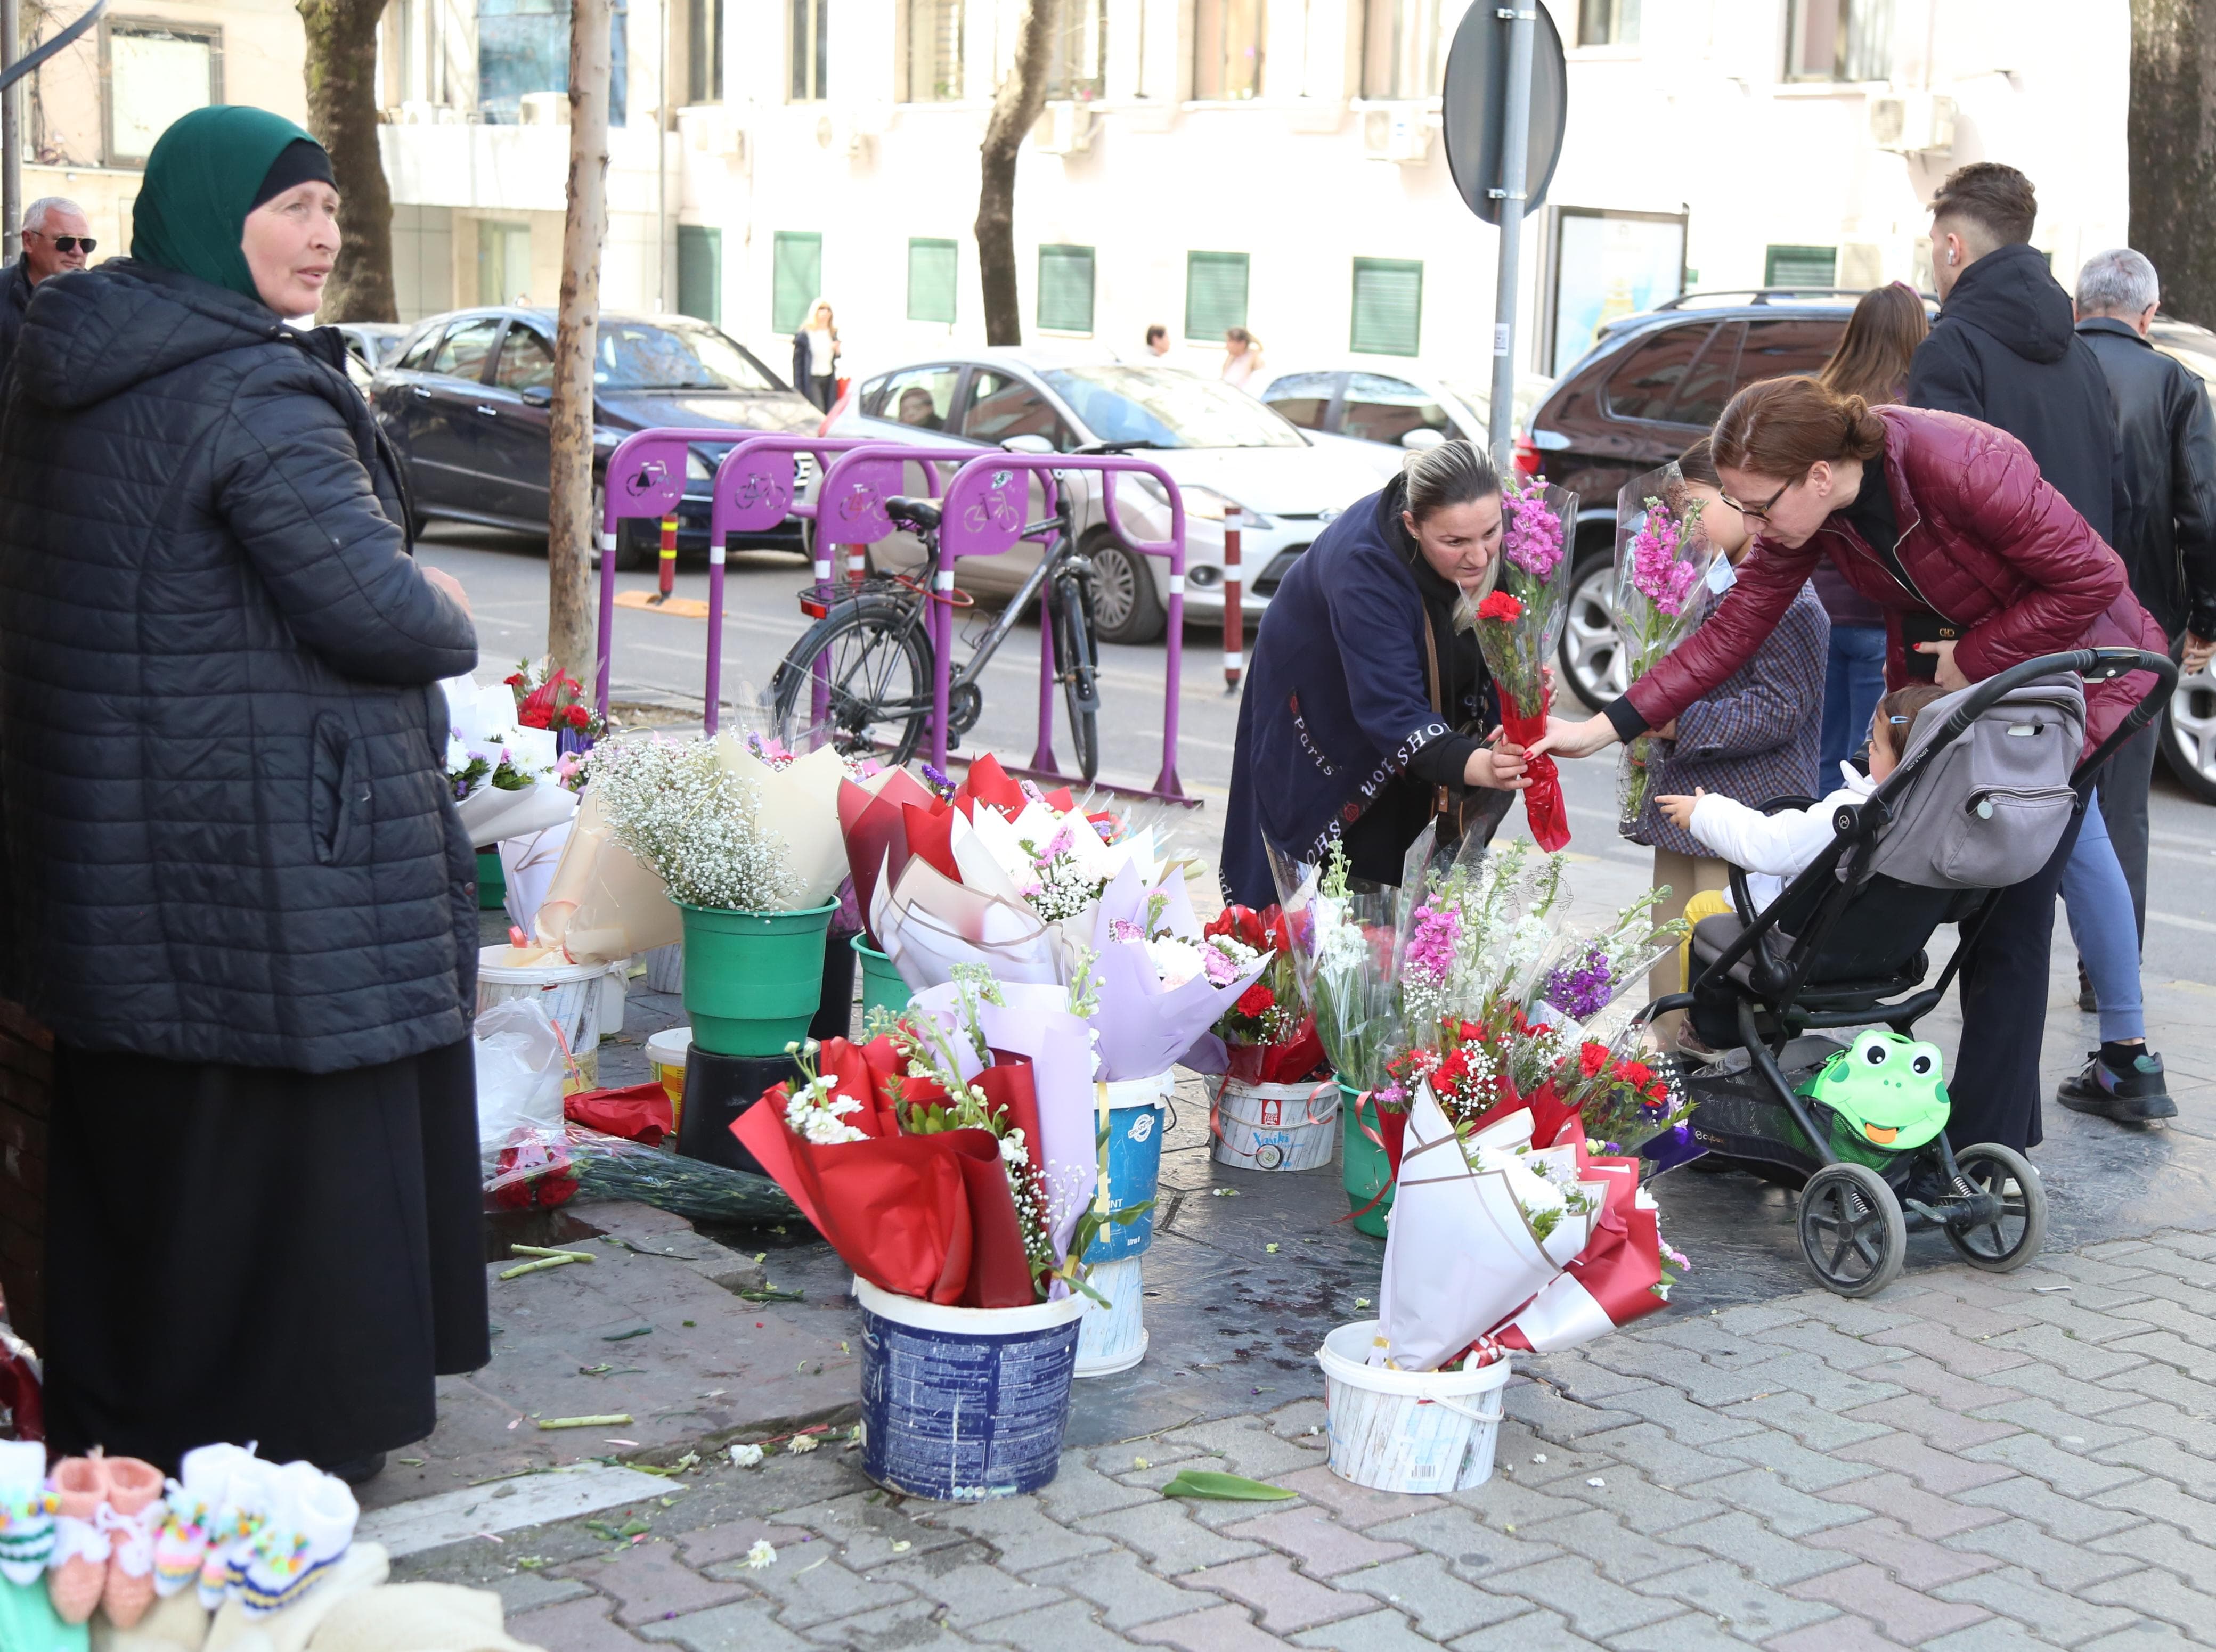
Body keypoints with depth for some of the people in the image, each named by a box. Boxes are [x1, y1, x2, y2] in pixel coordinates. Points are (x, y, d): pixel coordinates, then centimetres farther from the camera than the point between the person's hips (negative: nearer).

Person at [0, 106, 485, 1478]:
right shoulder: (253, 392, -19)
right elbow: (376, 609, -24)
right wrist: (448, 613, -1)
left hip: (111, 837, 9)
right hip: (263, 841, -9)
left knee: (138, 1135, 19)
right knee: (282, 1133, 4)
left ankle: (122, 1419, 32)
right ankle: (291, 1432, 15)